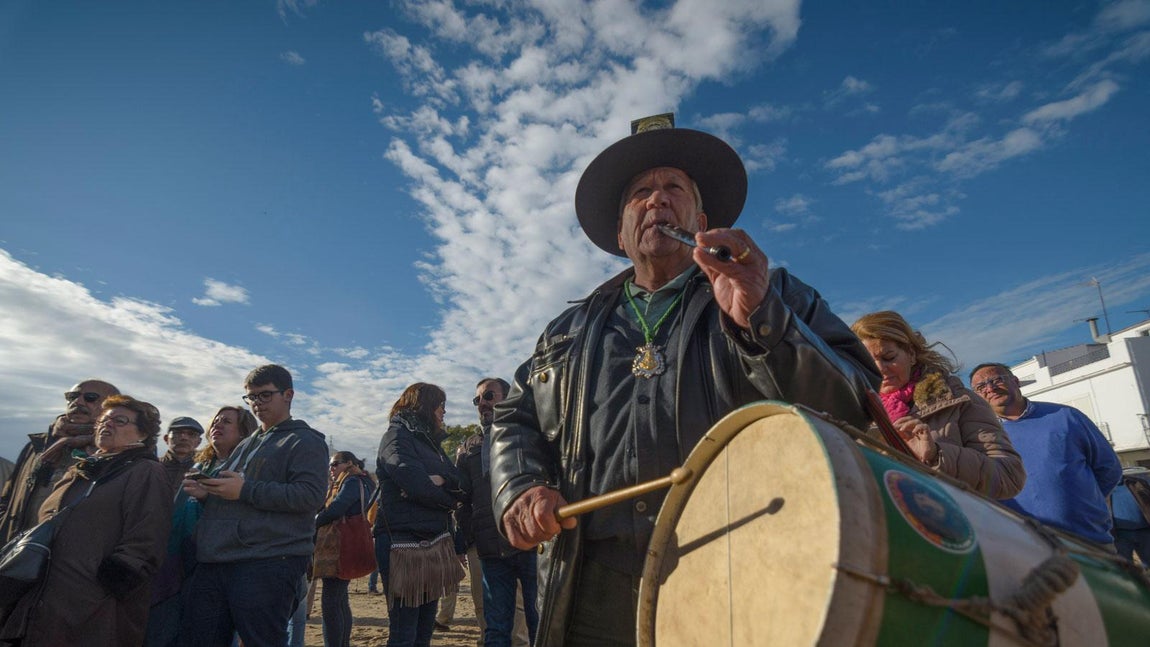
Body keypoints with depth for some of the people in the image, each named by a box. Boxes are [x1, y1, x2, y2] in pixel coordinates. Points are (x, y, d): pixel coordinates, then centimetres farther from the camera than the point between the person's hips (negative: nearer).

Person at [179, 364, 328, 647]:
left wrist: (246, 490, -18)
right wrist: (205, 492, 11)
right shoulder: (247, 444, 24)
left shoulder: (305, 442, -2)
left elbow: (311, 495, -16)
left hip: (268, 563, -8)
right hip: (214, 562, 8)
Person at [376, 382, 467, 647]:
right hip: (406, 545, -8)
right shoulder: (397, 436, -6)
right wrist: (449, 499, -2)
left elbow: (460, 485, 9)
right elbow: (417, 486, -19)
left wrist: (440, 481, -12)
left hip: (435, 544, 8)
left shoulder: (429, 440, 19)